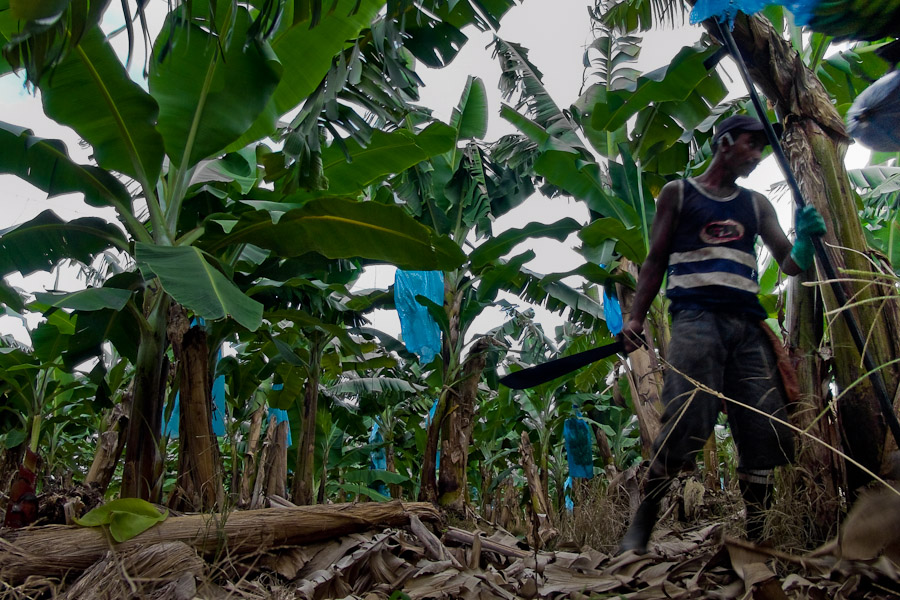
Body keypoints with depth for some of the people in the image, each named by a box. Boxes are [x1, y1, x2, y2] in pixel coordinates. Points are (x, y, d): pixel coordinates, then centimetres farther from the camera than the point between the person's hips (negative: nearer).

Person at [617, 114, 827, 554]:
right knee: (687, 423, -19)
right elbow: (655, 261, 10)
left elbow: (790, 265, 18)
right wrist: (636, 318, -3)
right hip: (696, 316, -5)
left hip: (748, 323, 5)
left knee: (765, 432, -4)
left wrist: (806, 237, -6)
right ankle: (640, 527, -8)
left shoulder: (756, 205, 24)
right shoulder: (677, 194, 14)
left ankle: (756, 538, 8)